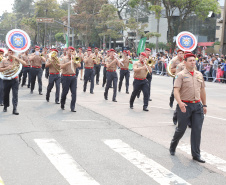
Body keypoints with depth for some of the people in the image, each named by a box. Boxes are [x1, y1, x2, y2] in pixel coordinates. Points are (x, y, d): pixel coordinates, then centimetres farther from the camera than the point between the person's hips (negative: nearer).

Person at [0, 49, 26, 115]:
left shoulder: (16, 60, 2)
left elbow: (24, 63, -12)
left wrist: (16, 58, -16)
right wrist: (7, 68, -18)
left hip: (15, 79, -1)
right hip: (6, 80, 1)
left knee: (15, 94, -8)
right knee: (6, 94, 13)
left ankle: (15, 109, -8)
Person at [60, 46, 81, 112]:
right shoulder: (64, 58, 2)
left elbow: (79, 65, 2)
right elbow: (61, 66, -12)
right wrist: (68, 63, -21)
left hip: (73, 77, 3)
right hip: (66, 77, -3)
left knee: (74, 92, -5)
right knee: (64, 92, 4)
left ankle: (72, 107, -3)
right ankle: (62, 105, 25)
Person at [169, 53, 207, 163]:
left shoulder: (199, 75, 13)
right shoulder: (181, 75, -5)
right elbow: (176, 90, -15)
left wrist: (204, 105, 19)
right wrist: (180, 103, -31)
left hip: (197, 105, 5)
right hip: (185, 106, -4)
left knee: (197, 130, 2)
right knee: (181, 129, 6)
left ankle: (196, 155, 10)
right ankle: (172, 147, 32)